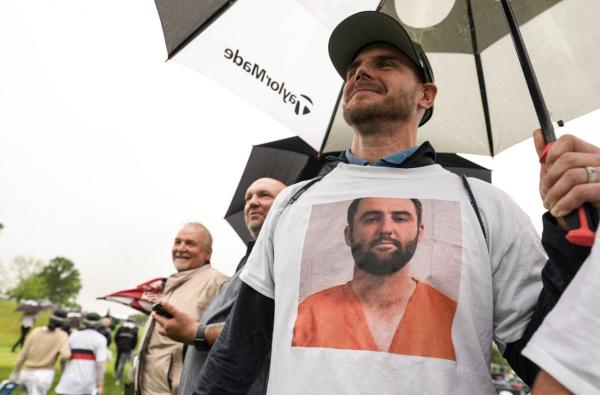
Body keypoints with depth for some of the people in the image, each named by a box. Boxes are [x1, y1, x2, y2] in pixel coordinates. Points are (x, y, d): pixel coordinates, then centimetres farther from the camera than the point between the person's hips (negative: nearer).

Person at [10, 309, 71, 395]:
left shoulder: (35, 331, -1)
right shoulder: (62, 336, -9)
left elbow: (23, 354, 1)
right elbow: (66, 355, -24)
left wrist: (15, 373, 11)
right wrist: (60, 356, 0)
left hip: (27, 372, 4)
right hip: (45, 373, -4)